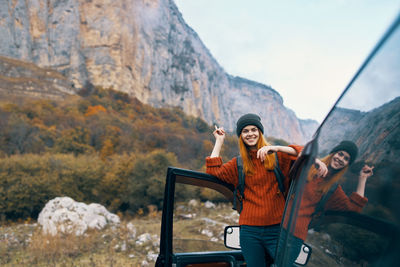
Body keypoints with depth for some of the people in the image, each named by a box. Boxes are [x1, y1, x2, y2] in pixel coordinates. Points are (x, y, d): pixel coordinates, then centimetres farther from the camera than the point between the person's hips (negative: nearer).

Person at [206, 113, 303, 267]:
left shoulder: (276, 157, 8)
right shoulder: (238, 163, 13)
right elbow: (213, 171, 0)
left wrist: (276, 148, -19)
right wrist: (219, 141, 8)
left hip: (277, 227, -1)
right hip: (250, 230, 2)